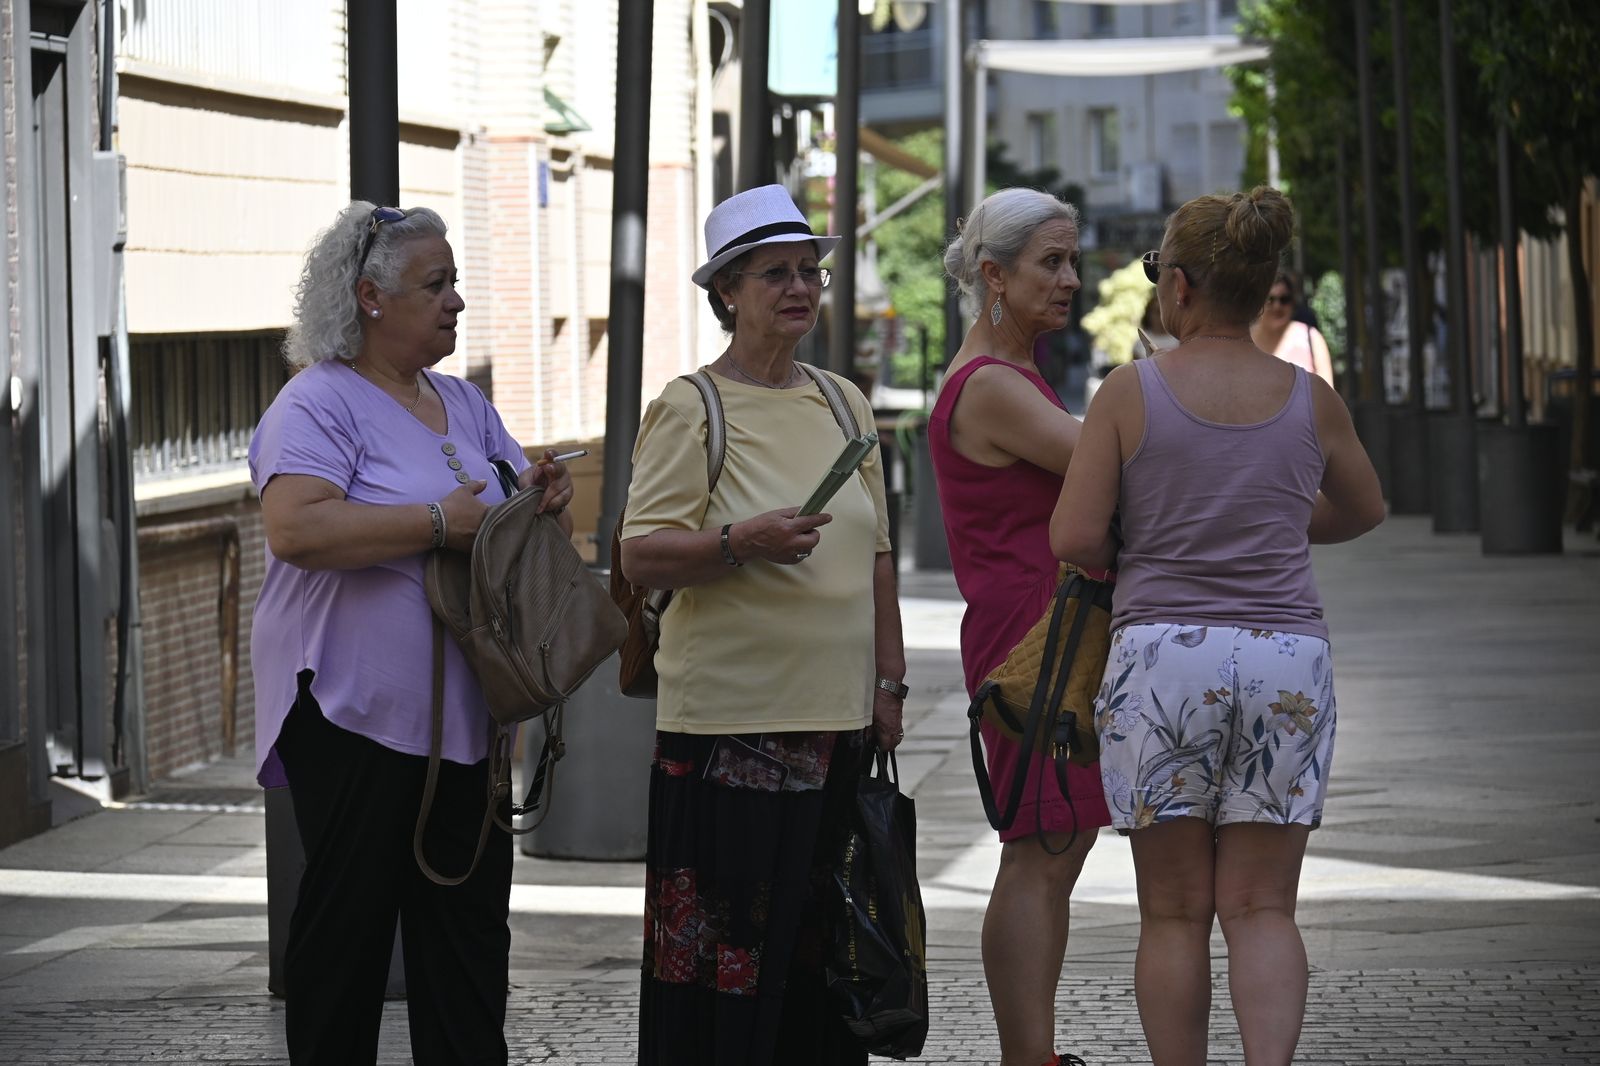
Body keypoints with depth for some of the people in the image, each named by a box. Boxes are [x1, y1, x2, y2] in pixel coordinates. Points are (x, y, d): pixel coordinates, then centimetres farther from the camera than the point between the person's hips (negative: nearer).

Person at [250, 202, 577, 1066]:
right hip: (356, 711, -7)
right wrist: (439, 523, -21)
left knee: (468, 921, 7)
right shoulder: (320, 404, -8)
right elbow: (296, 528, -24)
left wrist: (545, 499, -2)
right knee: (349, 924, -2)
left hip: (462, 716, 7)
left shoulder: (463, 405, 17)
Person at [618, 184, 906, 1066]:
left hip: (838, 718, 6)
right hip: (729, 718, -5)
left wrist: (888, 683, 14)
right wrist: (741, 543, -26)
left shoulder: (844, 405, 14)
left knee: (820, 935, 7)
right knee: (719, 935, -7)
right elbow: (640, 557, -10)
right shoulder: (690, 408, -3)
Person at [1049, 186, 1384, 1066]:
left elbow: (1073, 539, -6)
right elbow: (1362, 511, 22)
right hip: (1287, 657, 2)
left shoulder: (1131, 392, -4)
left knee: (1174, 913, 6)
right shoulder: (1310, 400, 5)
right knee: (1261, 908, 4)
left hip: (1161, 655, -2)